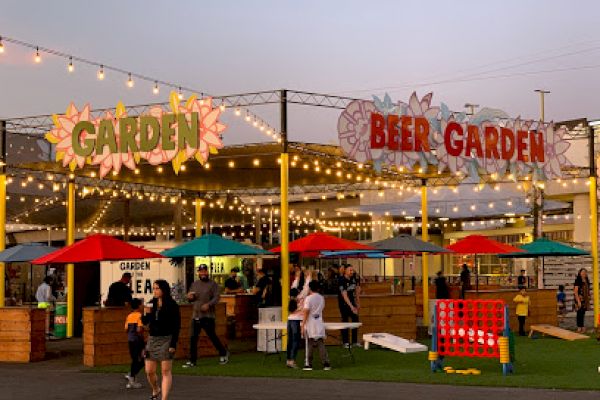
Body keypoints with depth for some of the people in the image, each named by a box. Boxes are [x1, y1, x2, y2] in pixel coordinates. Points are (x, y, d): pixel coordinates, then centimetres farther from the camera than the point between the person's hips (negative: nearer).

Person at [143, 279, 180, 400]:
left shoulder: (172, 305, -8)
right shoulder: (151, 303, 7)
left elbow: (177, 326, -9)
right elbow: (145, 322, 13)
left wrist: (173, 344, -15)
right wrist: (145, 314, -9)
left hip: (166, 340, -5)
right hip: (152, 339, 5)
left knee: (166, 371, -6)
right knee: (149, 371, 8)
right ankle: (156, 390, 36)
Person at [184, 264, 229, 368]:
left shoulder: (213, 284, 0)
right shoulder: (194, 284, 15)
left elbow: (216, 297, -10)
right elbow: (190, 299, 21)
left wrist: (208, 305, -26)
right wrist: (189, 297, -3)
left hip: (208, 316, -4)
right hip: (196, 316, 5)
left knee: (212, 336, 2)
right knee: (193, 338, 2)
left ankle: (223, 353, 24)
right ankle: (192, 361, 8)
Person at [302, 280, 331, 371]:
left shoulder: (308, 298, -11)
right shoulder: (321, 298, 6)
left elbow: (306, 313, -14)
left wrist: (302, 326, -12)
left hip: (310, 326, -4)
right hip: (319, 324, 4)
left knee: (310, 345, 3)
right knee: (321, 345, 6)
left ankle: (308, 364, 6)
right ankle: (326, 364, 1)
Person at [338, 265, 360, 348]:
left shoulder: (353, 277, -4)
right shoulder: (342, 280, -25)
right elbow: (344, 295, -29)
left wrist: (358, 302, 7)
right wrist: (351, 307, -35)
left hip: (352, 301, 6)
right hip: (344, 303, -6)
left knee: (355, 320, 6)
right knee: (345, 322, -4)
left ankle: (355, 341, 13)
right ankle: (345, 342, 2)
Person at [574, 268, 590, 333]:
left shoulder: (586, 281, 12)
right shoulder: (578, 281, -9)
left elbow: (588, 291, 16)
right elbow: (575, 292, -13)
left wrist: (588, 300, 13)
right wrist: (578, 301, -18)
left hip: (585, 299, 6)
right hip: (580, 298, -6)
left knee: (583, 313, 10)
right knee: (580, 313, -5)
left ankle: (582, 327, 16)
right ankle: (579, 328, 0)